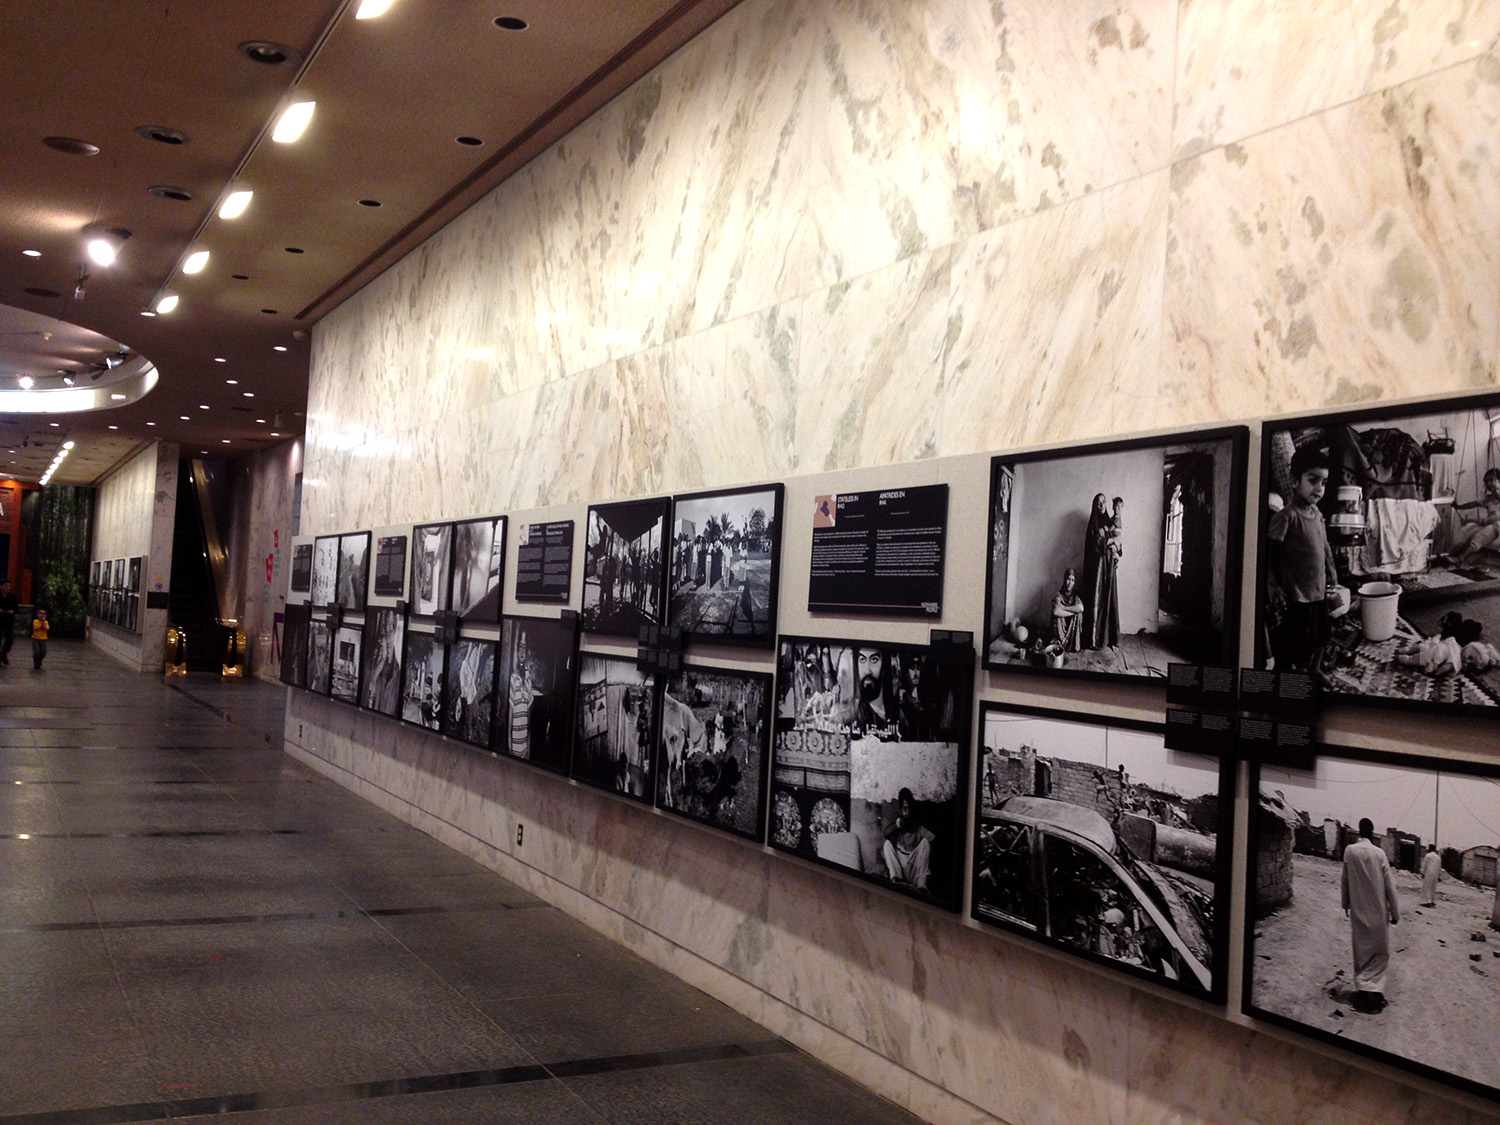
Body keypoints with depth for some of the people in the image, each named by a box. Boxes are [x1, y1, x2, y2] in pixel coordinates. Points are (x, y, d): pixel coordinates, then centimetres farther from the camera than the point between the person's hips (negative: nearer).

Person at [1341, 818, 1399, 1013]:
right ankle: (1374, 989, -5)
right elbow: (1389, 885, -6)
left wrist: (1346, 904, 16)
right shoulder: (1378, 853, -9)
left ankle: (1362, 989, 9)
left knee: (1361, 952, 11)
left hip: (1357, 911, 2)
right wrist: (1395, 912, 2)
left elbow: (1345, 880, 3)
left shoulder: (1349, 851, -4)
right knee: (1380, 952, 7)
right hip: (1378, 911, -2)